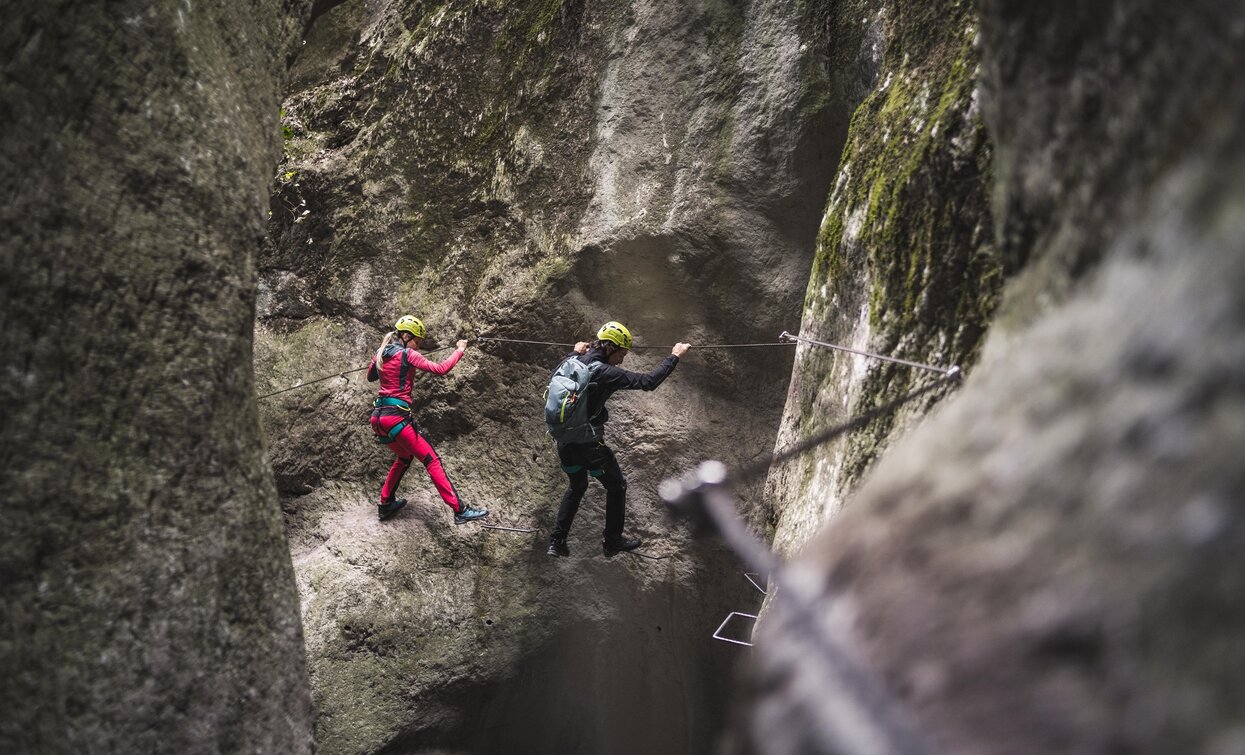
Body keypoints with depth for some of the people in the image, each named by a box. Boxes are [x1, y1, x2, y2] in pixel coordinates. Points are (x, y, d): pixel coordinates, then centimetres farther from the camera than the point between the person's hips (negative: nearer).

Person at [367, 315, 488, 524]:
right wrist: (460, 350, 0)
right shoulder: (408, 355, -8)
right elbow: (440, 369, -12)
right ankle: (460, 511, -12)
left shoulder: (381, 353, 12)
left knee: (404, 457, 29)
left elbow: (370, 377, 31)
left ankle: (386, 504, 32)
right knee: (432, 461, -7)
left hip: (378, 418, 8)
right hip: (397, 417, -8)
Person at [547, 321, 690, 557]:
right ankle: (612, 542, 28)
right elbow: (648, 382, -23)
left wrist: (575, 353, 35)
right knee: (617, 487, 18)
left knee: (576, 487, 28)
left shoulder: (571, 362, 0)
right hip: (590, 446, -7)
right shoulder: (605, 373, -21)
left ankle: (557, 542, 25)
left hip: (564, 443, 7)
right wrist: (674, 356, -12)